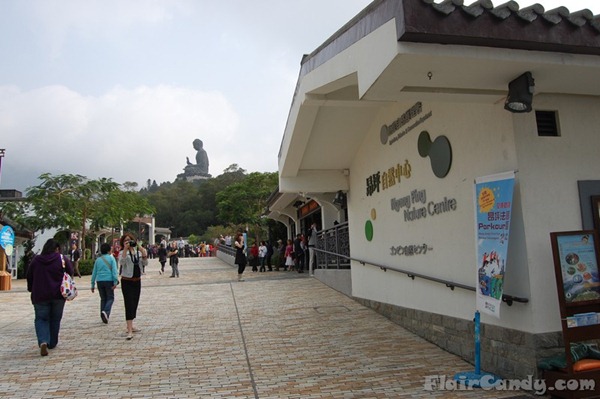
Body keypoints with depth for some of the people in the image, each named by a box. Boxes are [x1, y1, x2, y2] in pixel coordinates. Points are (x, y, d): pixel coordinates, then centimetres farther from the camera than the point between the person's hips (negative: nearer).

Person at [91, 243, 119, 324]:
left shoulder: (98, 260, 11)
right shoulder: (111, 258, -1)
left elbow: (94, 272, 13)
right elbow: (114, 271, -10)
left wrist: (93, 284, 18)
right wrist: (115, 282, -12)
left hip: (99, 281, 4)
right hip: (108, 280, -4)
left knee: (103, 298, 13)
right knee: (110, 298, 4)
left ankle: (103, 317, 13)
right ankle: (106, 311, -20)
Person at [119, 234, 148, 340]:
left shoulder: (138, 251, 7)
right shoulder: (122, 253, -5)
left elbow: (145, 261, -7)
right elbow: (121, 262, -26)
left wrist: (140, 247, -14)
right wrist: (125, 249, -28)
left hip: (137, 281, 5)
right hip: (127, 281, -5)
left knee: (135, 303, 13)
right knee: (129, 304, -11)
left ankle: (130, 326, 28)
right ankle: (129, 331, -14)